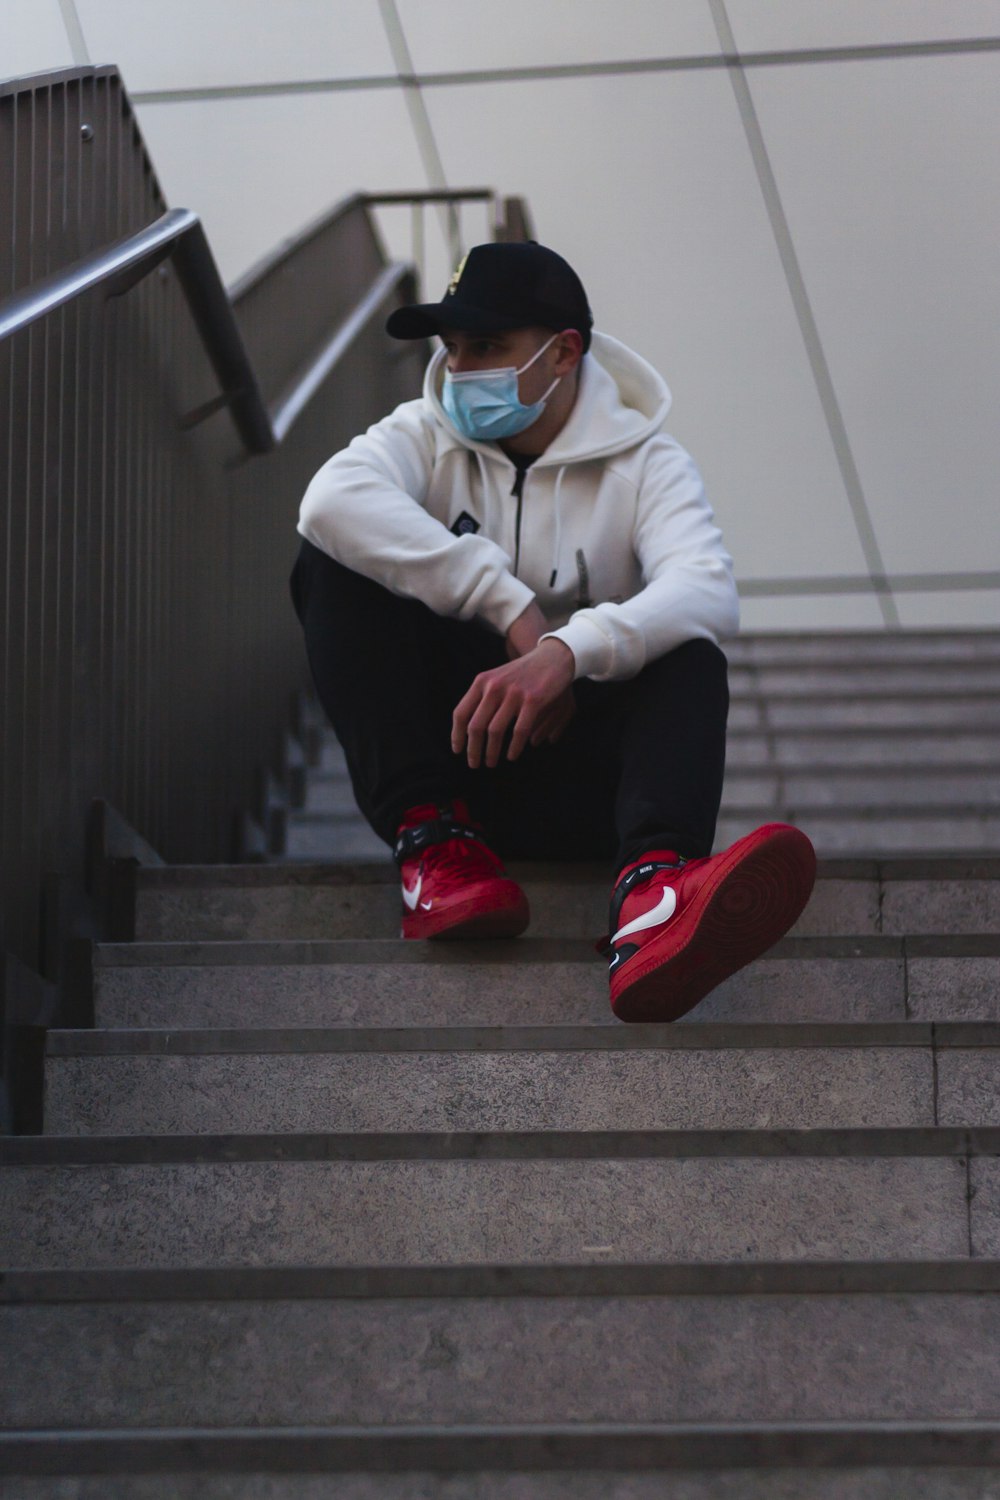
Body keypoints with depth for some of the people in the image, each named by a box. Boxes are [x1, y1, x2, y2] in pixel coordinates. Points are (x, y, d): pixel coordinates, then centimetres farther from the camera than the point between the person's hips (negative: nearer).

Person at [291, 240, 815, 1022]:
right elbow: (332, 500, -19)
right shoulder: (427, 436, 7)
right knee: (335, 562, -15)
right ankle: (434, 839, -30)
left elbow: (710, 591, -19)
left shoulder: (644, 463, 3)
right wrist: (513, 608, -26)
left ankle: (653, 885, -60)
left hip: (584, 772, -1)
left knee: (689, 656, -29)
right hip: (448, 743, 1)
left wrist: (565, 651, -38)